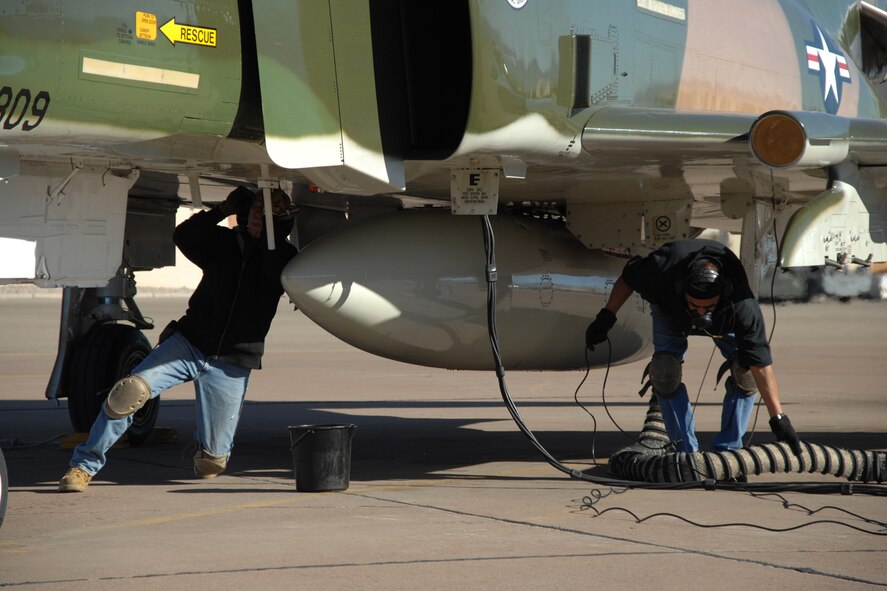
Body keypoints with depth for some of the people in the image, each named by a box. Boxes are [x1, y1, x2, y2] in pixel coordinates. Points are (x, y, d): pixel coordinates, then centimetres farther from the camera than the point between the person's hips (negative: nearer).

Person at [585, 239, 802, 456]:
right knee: (664, 372, -21)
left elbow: (761, 364, -41)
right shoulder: (661, 269, -44)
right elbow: (627, 278, -19)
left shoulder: (743, 306, -44)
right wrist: (605, 318, -19)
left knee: (746, 372, -20)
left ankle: (727, 448, -7)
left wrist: (778, 419, -42)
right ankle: (686, 450, -7)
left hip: (724, 320, 0)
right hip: (670, 309, 0)